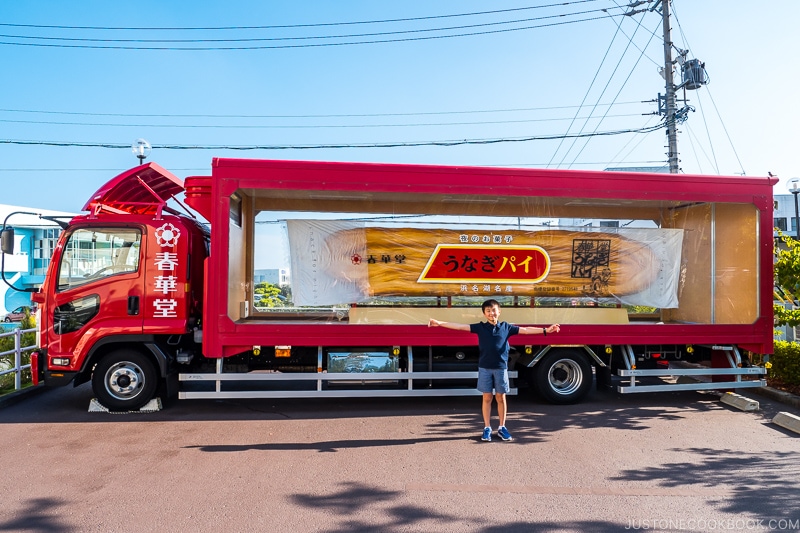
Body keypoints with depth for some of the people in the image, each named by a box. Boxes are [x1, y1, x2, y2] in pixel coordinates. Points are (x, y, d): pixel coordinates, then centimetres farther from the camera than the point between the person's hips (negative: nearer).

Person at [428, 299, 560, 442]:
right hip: (485, 368, -1)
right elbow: (460, 326, -4)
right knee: (487, 398, 6)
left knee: (501, 398, 8)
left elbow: (525, 330, 3)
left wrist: (546, 330, -2)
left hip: (501, 367, 1)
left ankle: (502, 428, 21)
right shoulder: (480, 327, 0)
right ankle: (487, 428, 16)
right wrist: (440, 323, -11)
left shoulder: (506, 327, 3)